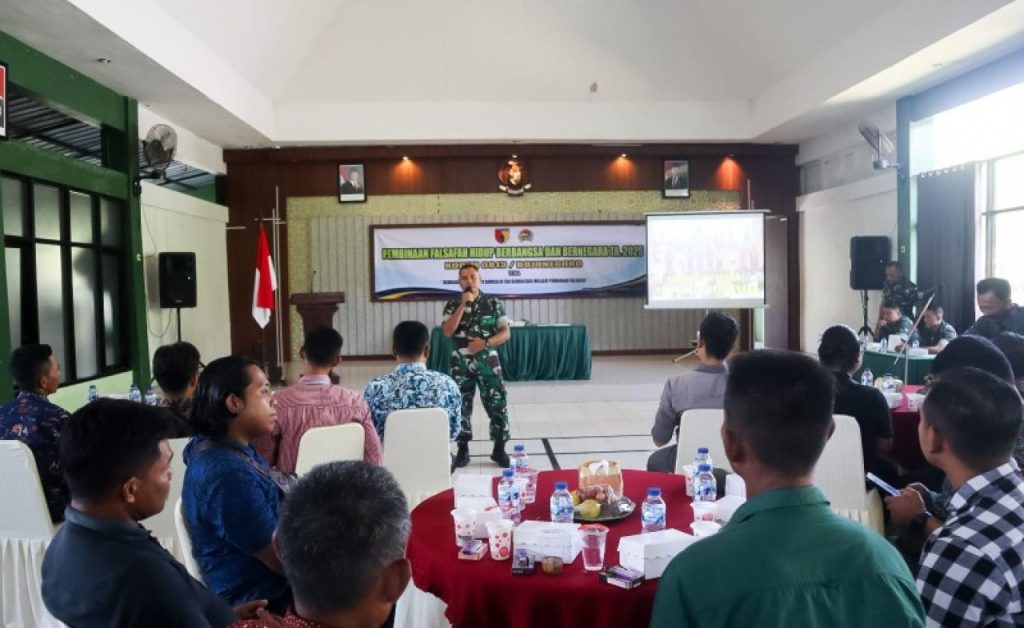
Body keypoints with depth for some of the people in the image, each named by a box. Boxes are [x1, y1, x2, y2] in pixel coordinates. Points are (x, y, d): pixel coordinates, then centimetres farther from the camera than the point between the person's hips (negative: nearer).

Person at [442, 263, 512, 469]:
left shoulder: (494, 303, 1)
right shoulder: (453, 304, 3)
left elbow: (506, 332, -1)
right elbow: (447, 332, -12)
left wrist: (485, 342, -18)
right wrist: (463, 304, -16)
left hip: (488, 359, -1)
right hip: (461, 361, 1)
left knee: (497, 404, -2)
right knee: (462, 405, 6)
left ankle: (499, 449, 11)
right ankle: (462, 449, 18)